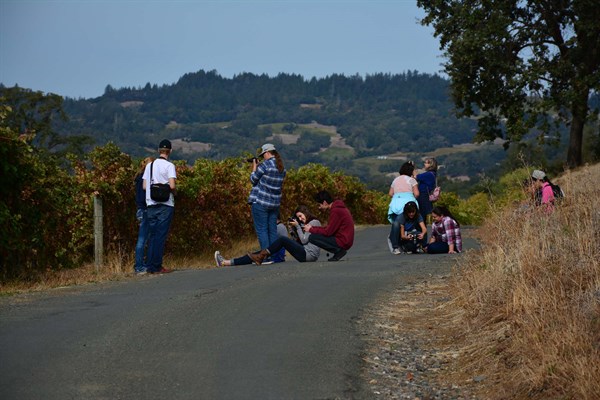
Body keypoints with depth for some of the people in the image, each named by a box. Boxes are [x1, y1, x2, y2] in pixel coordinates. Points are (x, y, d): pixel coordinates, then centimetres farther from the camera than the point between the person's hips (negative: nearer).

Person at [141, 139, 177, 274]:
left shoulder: (149, 165, 11)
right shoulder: (169, 165, -7)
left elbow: (144, 186, 9)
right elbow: (172, 185, -16)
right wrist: (174, 192, 4)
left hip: (151, 204, 5)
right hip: (165, 204, -5)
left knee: (153, 235, 11)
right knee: (161, 236, -3)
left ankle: (150, 265, 9)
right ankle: (157, 266, -3)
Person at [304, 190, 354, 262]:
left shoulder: (336, 211, -17)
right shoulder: (338, 208, 14)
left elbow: (328, 232, -17)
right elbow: (329, 228, 15)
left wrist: (311, 229, -4)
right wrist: (312, 227, 6)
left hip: (342, 242, -10)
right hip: (345, 241, 10)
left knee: (312, 237, -13)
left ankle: (338, 250, -9)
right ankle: (339, 250, 7)